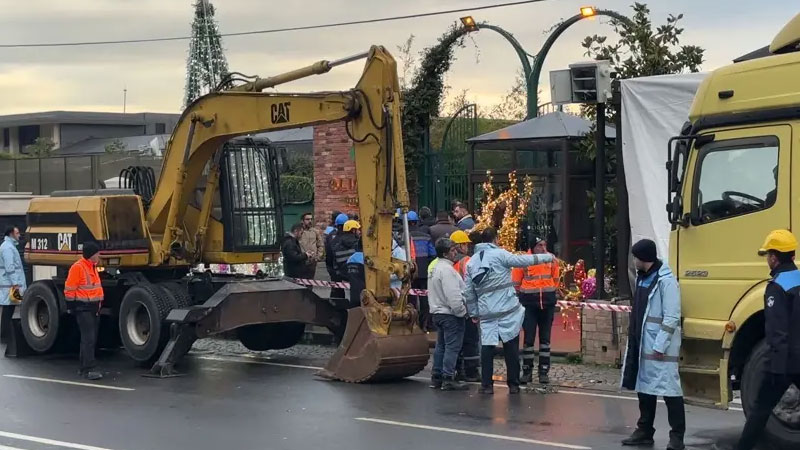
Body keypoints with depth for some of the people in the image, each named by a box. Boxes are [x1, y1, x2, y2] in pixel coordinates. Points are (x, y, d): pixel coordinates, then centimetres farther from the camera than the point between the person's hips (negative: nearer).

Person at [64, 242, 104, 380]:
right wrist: (72, 308, -14)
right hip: (83, 308, -9)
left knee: (91, 339, 13)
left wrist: (99, 305, 23)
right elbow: (69, 290, -15)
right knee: (88, 339, -13)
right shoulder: (77, 267, -15)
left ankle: (84, 367, 20)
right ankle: (89, 369, -15)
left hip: (94, 308, 9)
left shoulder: (93, 267, 14)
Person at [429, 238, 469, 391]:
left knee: (441, 345, 15)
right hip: (450, 314, -10)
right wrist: (461, 311, -14)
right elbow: (453, 295, -24)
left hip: (438, 312, 10)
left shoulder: (435, 268, 14)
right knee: (452, 346, -7)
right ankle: (448, 379, -8)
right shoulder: (447, 269, -19)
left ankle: (436, 377, 18)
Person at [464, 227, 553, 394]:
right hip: (507, 309, -4)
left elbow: (469, 291, 10)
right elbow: (522, 260, -10)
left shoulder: (471, 262, 9)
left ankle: (486, 385, 5)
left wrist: (473, 312, 18)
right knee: (511, 346, 5)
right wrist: (547, 257, 0)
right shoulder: (500, 254, -7)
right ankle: (513, 384, 8)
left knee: (487, 347, 7)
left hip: (486, 311, 4)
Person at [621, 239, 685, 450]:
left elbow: (671, 318, -17)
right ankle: (645, 431, 23)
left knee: (668, 387, -7)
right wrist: (634, 338, 16)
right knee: (644, 386, 14)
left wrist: (660, 346, -19)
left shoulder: (666, 281, -14)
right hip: (642, 344, 9)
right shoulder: (642, 277, 13)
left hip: (659, 346, -9)